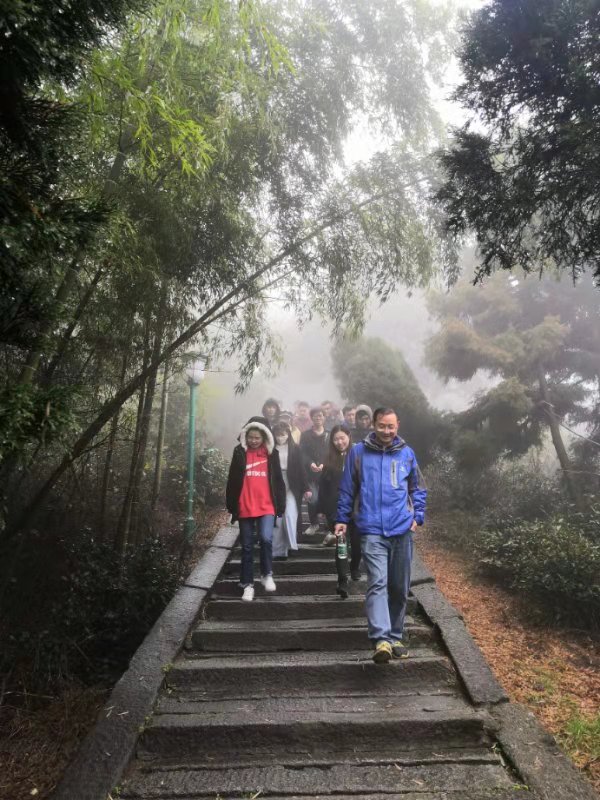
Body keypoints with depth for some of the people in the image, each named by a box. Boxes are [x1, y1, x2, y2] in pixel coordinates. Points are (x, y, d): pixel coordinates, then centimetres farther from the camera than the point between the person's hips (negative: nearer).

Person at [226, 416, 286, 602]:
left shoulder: (272, 453, 3)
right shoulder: (240, 452, 2)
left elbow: (278, 481, 5)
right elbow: (232, 481, 4)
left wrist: (280, 505, 2)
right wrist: (231, 506, 2)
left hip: (266, 506, -1)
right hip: (245, 508, 1)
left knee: (266, 539, -18)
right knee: (247, 547, 8)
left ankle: (267, 574, 7)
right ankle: (247, 584, 21)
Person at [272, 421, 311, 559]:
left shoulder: (295, 449, 2)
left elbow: (300, 469, 2)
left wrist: (306, 488, 0)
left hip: (291, 488, 0)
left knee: (290, 515, -10)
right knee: (277, 519, 4)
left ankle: (291, 545, 6)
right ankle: (278, 551, 13)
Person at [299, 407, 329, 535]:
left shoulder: (329, 435, 10)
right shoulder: (305, 435, 11)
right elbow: (302, 453, 2)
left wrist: (324, 464, -15)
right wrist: (310, 463, -15)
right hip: (311, 473, 0)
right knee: (313, 499, -4)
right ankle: (313, 524, 18)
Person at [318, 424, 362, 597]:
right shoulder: (330, 460, 6)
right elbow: (323, 485, 7)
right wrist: (323, 509, 3)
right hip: (336, 509, 1)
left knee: (356, 542, 14)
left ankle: (355, 568, 40)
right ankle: (342, 581, -4)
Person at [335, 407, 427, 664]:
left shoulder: (407, 453, 7)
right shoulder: (358, 452, 1)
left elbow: (418, 489, 16)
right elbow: (347, 489, 7)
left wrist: (417, 516, 6)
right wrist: (342, 519, 6)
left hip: (402, 530, 3)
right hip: (372, 530, -3)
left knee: (399, 588, 12)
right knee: (377, 584, -14)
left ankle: (395, 637, 26)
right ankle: (381, 639, -15)